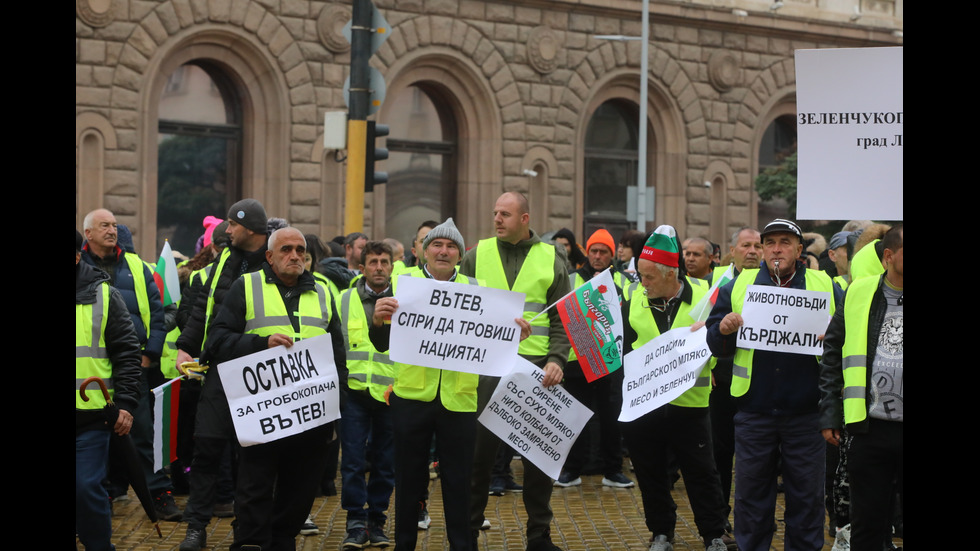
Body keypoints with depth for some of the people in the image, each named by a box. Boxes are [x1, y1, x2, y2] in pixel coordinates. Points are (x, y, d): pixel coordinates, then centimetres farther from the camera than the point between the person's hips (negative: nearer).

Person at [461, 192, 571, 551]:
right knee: (479, 451, 2)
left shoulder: (551, 259, 7)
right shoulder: (477, 255, 7)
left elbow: (563, 318, 6)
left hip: (536, 366, 0)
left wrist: (557, 359, -8)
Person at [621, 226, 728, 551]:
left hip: (689, 402, -3)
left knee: (700, 472, 3)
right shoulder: (635, 301, 5)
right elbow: (621, 344, 10)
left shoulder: (703, 298, -3)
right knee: (651, 472, 11)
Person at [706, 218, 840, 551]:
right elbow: (715, 346, 6)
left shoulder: (824, 286, 5)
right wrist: (723, 329, -16)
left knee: (806, 495, 6)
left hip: (805, 412, 0)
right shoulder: (737, 287, 7)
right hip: (754, 411, 1)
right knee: (751, 493, 8)